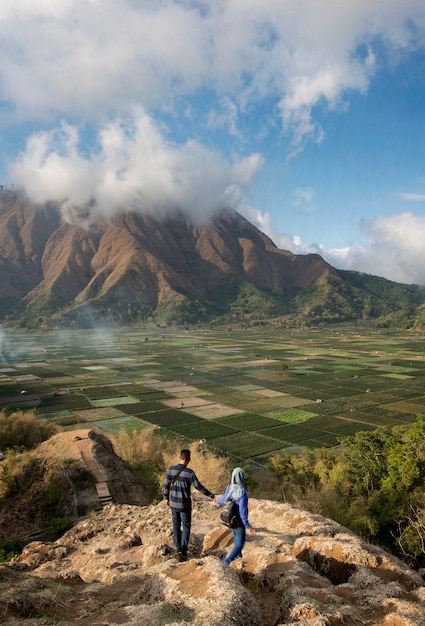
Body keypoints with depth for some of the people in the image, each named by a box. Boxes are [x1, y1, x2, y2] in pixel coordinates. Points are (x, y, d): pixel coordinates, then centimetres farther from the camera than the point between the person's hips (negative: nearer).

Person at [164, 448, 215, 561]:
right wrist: (212, 496, -13)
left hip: (173, 503, 4)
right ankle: (183, 550, 0)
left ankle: (178, 548, 31)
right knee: (186, 527, 10)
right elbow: (199, 487, -20)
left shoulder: (171, 469, -8)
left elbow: (166, 485, 2)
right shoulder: (189, 472, -21)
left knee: (176, 525, 21)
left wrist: (166, 498, 17)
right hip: (184, 504, -4)